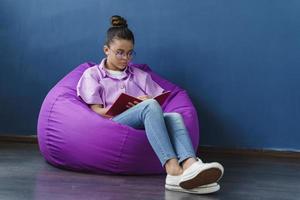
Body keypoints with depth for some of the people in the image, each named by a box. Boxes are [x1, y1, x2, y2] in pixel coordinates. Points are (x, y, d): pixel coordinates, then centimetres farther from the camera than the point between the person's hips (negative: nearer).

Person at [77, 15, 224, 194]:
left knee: (174, 116, -30)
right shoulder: (92, 74, 18)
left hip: (144, 125, 4)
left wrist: (146, 104, -8)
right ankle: (173, 169, -55)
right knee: (150, 106, -34)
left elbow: (158, 102, 17)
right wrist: (132, 106, -7)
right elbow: (97, 111, 4)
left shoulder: (140, 76, 28)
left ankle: (190, 165, -59)